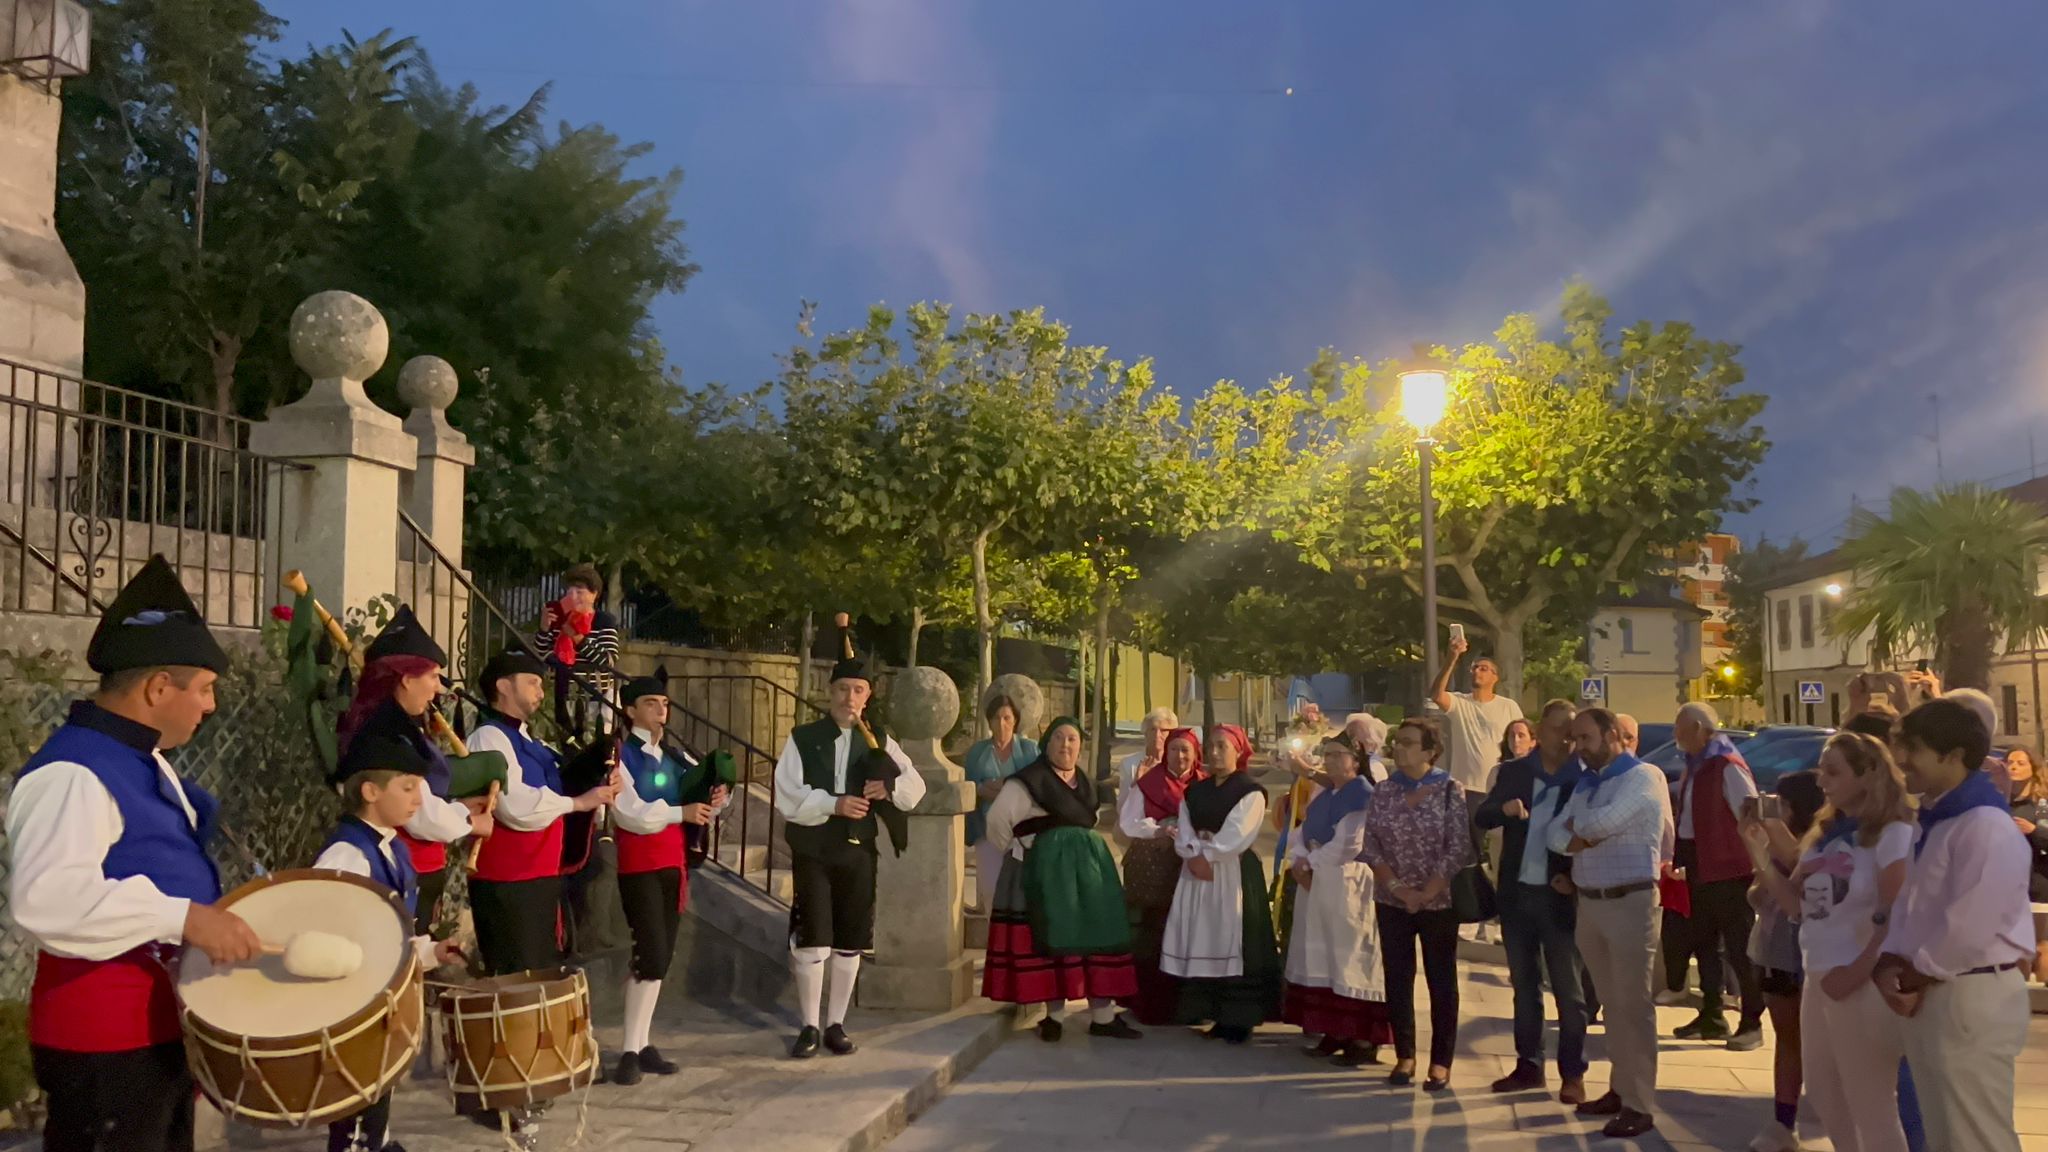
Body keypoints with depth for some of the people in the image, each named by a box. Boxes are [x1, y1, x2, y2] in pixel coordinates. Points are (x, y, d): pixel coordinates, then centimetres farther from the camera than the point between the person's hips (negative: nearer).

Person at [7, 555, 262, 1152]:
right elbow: (45, 898, -35)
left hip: (161, 1025, 10)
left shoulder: (145, 764, 12)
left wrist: (218, 920, 14)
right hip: (102, 1045, -10)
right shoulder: (71, 773, -21)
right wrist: (182, 918, -36)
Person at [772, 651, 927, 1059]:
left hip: (858, 851, 3)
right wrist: (833, 804, -23)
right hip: (813, 850, -3)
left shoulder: (879, 742, 10)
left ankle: (836, 1025, 18)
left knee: (850, 942, 7)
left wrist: (889, 788, -17)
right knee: (812, 940, -7)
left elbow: (915, 786, 5)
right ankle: (809, 1027, 6)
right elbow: (787, 796, -9)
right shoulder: (802, 738, 0)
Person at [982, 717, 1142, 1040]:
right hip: (1047, 867, -6)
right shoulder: (1030, 780, -7)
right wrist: (1018, 853, -2)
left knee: (1097, 935, 3)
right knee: (1054, 937, -4)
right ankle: (1053, 1016, 5)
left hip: (1088, 866, 7)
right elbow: (998, 819, -12)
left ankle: (1102, 1016, 7)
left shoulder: (1084, 783, 16)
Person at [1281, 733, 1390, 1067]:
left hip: (1348, 886, -9)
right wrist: (1298, 864, -8)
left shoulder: (1364, 795, -12)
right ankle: (1335, 1031, 18)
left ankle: (1364, 1039, 0)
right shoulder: (1322, 795, 15)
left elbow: (1347, 847, -20)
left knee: (1351, 960, -5)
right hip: (1315, 885, 9)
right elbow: (1302, 835, 12)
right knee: (1322, 959, 11)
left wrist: (1309, 862, -9)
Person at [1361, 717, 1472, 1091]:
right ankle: (1404, 1056, 18)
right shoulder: (1384, 791, 4)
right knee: (1397, 979, 7)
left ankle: (1441, 1061, 11)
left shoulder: (1450, 790, -6)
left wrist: (1426, 893, -15)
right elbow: (1370, 847, 1)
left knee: (1442, 981, 4)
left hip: (1439, 902, -3)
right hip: (1392, 902, 3)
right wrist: (1398, 888, -11)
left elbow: (1458, 849, -11)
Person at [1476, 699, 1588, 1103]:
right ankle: (1529, 1064, 23)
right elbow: (1481, 817, -2)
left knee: (1567, 989, 3)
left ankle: (1572, 1073, 10)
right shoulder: (1513, 772, 4)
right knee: (1524, 984, 13)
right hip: (1517, 893, 4)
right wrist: (1504, 808, -23)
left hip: (1560, 895, -4)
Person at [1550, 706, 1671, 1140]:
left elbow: (1607, 821, -22)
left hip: (1630, 902, -7)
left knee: (1633, 1004, -3)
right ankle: (1620, 1088, 24)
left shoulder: (1644, 777, -9)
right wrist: (1577, 840, -15)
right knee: (1611, 1002, 14)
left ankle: (1640, 1105, 1)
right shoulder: (1586, 782, 15)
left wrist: (1576, 822, -2)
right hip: (1588, 902, 7)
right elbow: (1557, 833, 7)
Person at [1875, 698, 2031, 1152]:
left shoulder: (1986, 826, -19)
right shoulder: (1933, 823, 14)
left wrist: (1914, 977, -10)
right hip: (1929, 995, 10)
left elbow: (1968, 928, -23)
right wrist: (1890, 965, -1)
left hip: (1970, 997, -10)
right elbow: (1910, 905, 16)